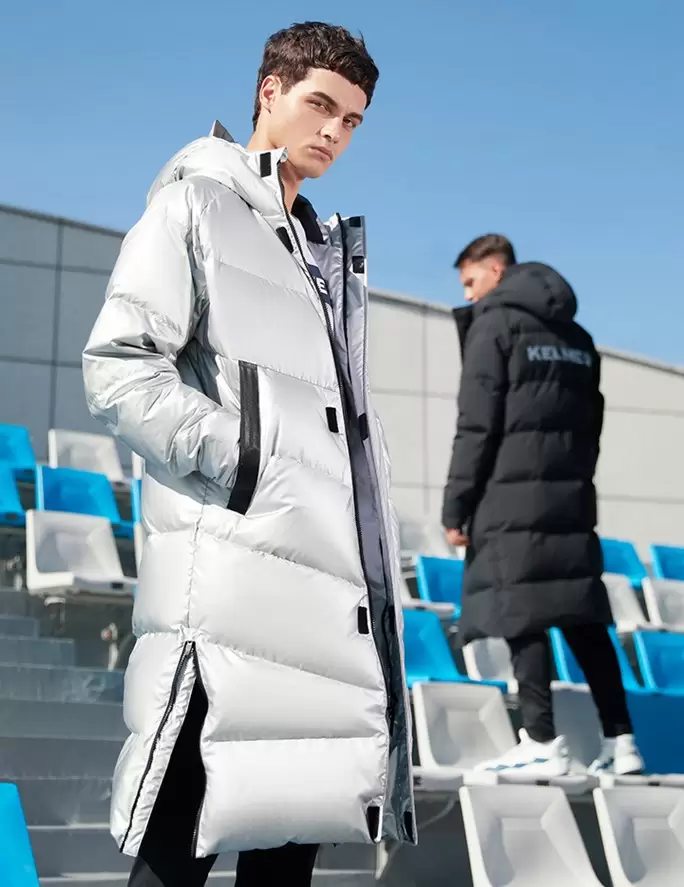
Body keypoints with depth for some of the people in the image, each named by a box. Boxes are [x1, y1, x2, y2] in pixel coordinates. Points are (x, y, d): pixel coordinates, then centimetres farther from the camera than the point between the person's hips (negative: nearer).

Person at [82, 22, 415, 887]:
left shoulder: (332, 253, 27)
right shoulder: (193, 205, 4)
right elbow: (118, 368, -8)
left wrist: (376, 568, 17)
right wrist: (240, 459, -16)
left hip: (326, 584, 8)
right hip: (230, 570, -7)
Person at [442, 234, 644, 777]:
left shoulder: (494, 325, -3)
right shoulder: (576, 336, 19)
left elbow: (477, 425, -10)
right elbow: (592, 423, 21)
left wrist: (455, 507, -8)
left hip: (513, 496, -7)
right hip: (571, 495, 7)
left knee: (522, 615, -5)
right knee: (582, 617, 8)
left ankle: (543, 743, -5)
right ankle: (620, 740, 8)